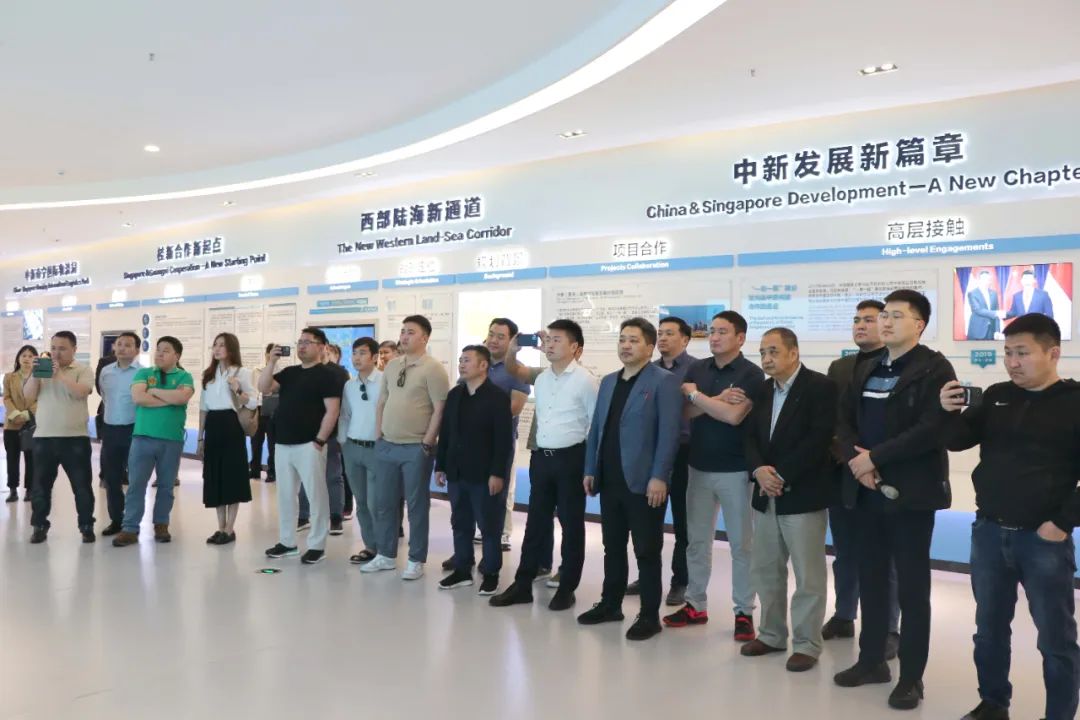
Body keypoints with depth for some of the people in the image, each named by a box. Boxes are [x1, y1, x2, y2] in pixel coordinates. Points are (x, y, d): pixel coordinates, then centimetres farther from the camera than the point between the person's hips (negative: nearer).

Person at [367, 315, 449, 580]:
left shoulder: (433, 368, -9)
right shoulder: (391, 365, 11)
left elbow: (440, 410, -13)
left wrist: (427, 443, -14)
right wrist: (380, 435, 10)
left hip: (416, 448, -6)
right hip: (387, 445, 6)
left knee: (416, 505, 3)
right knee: (384, 503, 12)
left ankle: (416, 560, 14)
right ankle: (386, 555, 26)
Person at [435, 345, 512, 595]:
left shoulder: (498, 397, -9)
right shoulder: (454, 395, 10)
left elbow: (504, 439, -13)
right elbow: (445, 433, 13)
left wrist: (497, 473, -17)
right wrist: (440, 466, 11)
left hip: (485, 475, -6)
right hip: (456, 473, 6)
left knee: (489, 527, 4)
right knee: (460, 525, 13)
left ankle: (491, 574, 16)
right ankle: (462, 570, 25)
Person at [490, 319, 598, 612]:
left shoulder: (585, 380, -11)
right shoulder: (541, 380, 10)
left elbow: (597, 424, -9)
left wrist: (589, 464, -10)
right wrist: (538, 451, 15)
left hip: (571, 458, -6)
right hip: (542, 457, 6)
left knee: (571, 524, 6)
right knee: (535, 523, 12)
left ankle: (567, 588, 18)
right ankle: (522, 584, 21)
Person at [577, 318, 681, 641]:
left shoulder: (664, 381, -6)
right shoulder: (608, 381, 15)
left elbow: (669, 433, -13)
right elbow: (596, 428, 17)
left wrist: (658, 477, -18)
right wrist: (590, 470, 12)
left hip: (644, 482, -6)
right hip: (610, 481, 6)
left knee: (646, 551, 3)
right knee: (613, 547, 15)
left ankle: (649, 616, 13)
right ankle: (610, 604, 28)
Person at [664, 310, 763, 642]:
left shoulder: (751, 374, -9)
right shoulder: (696, 369, 6)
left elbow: (734, 416, -21)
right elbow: (685, 412, -2)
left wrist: (696, 395, -11)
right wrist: (717, 400, -17)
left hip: (735, 470, -5)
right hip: (699, 467, 5)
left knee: (741, 544, 4)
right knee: (697, 540, 12)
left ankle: (743, 612, 14)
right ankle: (696, 605, 23)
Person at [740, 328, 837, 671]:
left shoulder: (821, 386, -8)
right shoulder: (762, 390, 13)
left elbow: (819, 439, -17)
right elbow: (750, 436, 8)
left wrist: (781, 475, -19)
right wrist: (759, 470, -12)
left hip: (803, 494, -7)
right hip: (766, 495, 7)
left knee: (808, 575, 1)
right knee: (764, 570, 14)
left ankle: (807, 644, 14)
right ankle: (771, 634, 28)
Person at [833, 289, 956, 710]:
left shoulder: (934, 369, -7)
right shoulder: (866, 370, 15)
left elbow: (932, 429, -19)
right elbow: (844, 420, 9)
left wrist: (874, 457, -17)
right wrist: (855, 459, -10)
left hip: (911, 493, -6)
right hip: (866, 491, 6)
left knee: (912, 588, 3)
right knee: (870, 580, 13)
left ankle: (911, 677, 14)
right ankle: (871, 661, 27)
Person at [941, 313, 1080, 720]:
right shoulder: (997, 396, 5)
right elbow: (959, 441, 5)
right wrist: (951, 413, -14)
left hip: (1043, 539, -5)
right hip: (988, 532, 5)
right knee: (989, 628, 16)